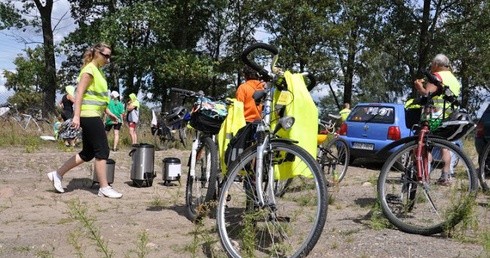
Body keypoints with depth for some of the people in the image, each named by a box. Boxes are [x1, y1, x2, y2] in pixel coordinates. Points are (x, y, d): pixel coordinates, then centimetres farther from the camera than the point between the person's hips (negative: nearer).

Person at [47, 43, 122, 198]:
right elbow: (79, 93, -18)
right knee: (102, 150, -7)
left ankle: (57, 174, 19)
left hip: (93, 116, 10)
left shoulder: (98, 71, 18)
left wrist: (108, 112, 24)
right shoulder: (89, 70, -11)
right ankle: (104, 188, -1)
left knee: (88, 153, 12)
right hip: (89, 116, -10)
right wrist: (76, 116, -25)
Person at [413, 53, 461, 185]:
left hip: (435, 115, -8)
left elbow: (427, 93, -20)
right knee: (444, 146, 11)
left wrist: (419, 86, -3)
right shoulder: (454, 79, 20)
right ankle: (446, 176, 10)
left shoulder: (437, 76, -7)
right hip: (449, 118, 8)